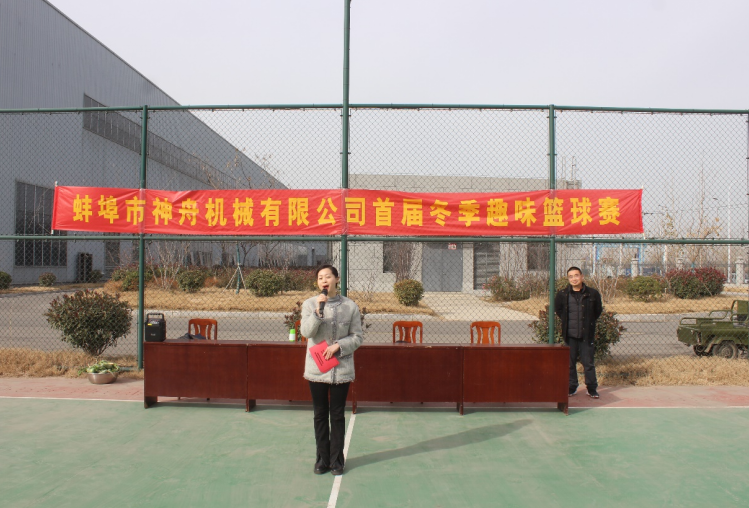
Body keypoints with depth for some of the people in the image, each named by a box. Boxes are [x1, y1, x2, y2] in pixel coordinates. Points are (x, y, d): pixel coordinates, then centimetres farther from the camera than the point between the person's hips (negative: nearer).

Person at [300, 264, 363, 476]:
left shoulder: (350, 306, -3)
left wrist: (338, 346, -15)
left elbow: (357, 337, -1)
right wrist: (318, 312, -23)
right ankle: (322, 459, 25)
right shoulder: (309, 304, -1)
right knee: (320, 415, 11)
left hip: (341, 369, -1)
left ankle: (336, 459, 22)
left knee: (337, 415, 8)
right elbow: (306, 332, -12)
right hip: (317, 369, 1)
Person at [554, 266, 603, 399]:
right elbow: (557, 309, 17)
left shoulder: (592, 294, -2)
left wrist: (590, 322, 9)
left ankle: (592, 389, 15)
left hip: (587, 334, -1)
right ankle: (571, 387, 19)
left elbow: (598, 310, 14)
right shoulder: (562, 294, 0)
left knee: (588, 362, 3)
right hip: (570, 334, 1)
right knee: (570, 362, 7)